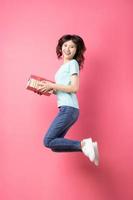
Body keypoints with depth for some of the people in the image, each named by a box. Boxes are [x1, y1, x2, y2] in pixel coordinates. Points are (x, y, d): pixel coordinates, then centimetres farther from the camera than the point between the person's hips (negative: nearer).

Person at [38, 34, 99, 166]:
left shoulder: (73, 63, -3)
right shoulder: (64, 66, 22)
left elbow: (74, 88, -15)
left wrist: (52, 86, -11)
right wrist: (48, 89, 8)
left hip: (68, 109, -9)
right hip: (66, 109, 9)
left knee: (48, 141, -11)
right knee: (55, 144, 4)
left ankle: (83, 145, -11)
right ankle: (85, 146, 5)